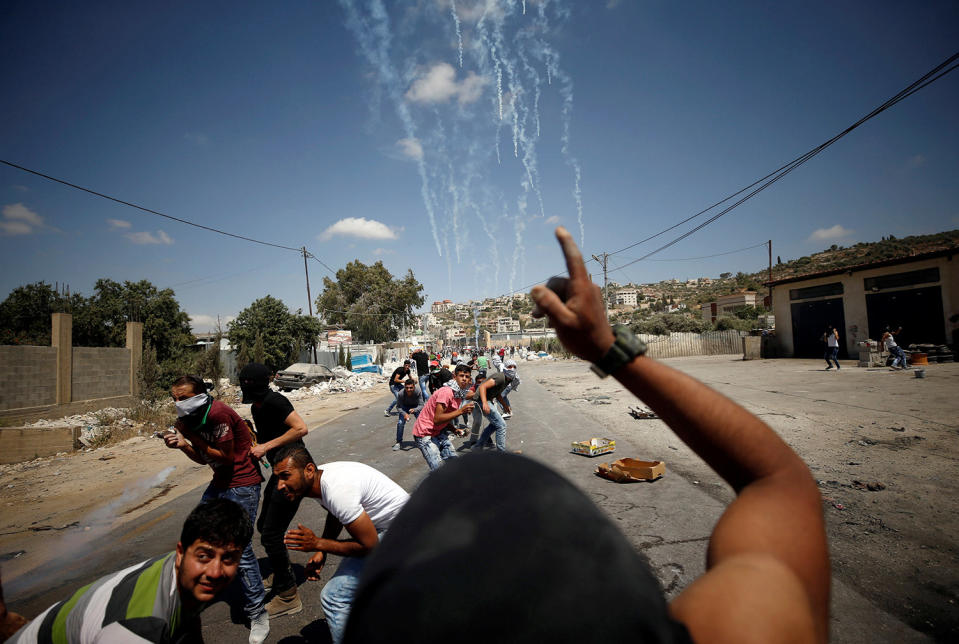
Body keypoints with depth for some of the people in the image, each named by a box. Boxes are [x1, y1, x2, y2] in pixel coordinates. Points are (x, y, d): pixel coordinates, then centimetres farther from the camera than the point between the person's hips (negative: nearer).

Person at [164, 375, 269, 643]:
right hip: (220, 482, 10)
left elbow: (226, 456, -18)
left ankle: (257, 614, 3)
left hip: (242, 484, -10)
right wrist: (182, 445, -7)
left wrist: (191, 439, -15)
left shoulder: (218, 414, -22)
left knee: (240, 547, -9)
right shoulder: (190, 419, 6)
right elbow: (203, 458, 10)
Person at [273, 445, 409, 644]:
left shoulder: (338, 490, -33)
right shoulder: (318, 479, -5)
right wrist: (321, 552, 2)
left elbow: (369, 545, -25)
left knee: (333, 596, -14)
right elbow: (334, 515, 16)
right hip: (377, 524, 10)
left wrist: (318, 544, -20)